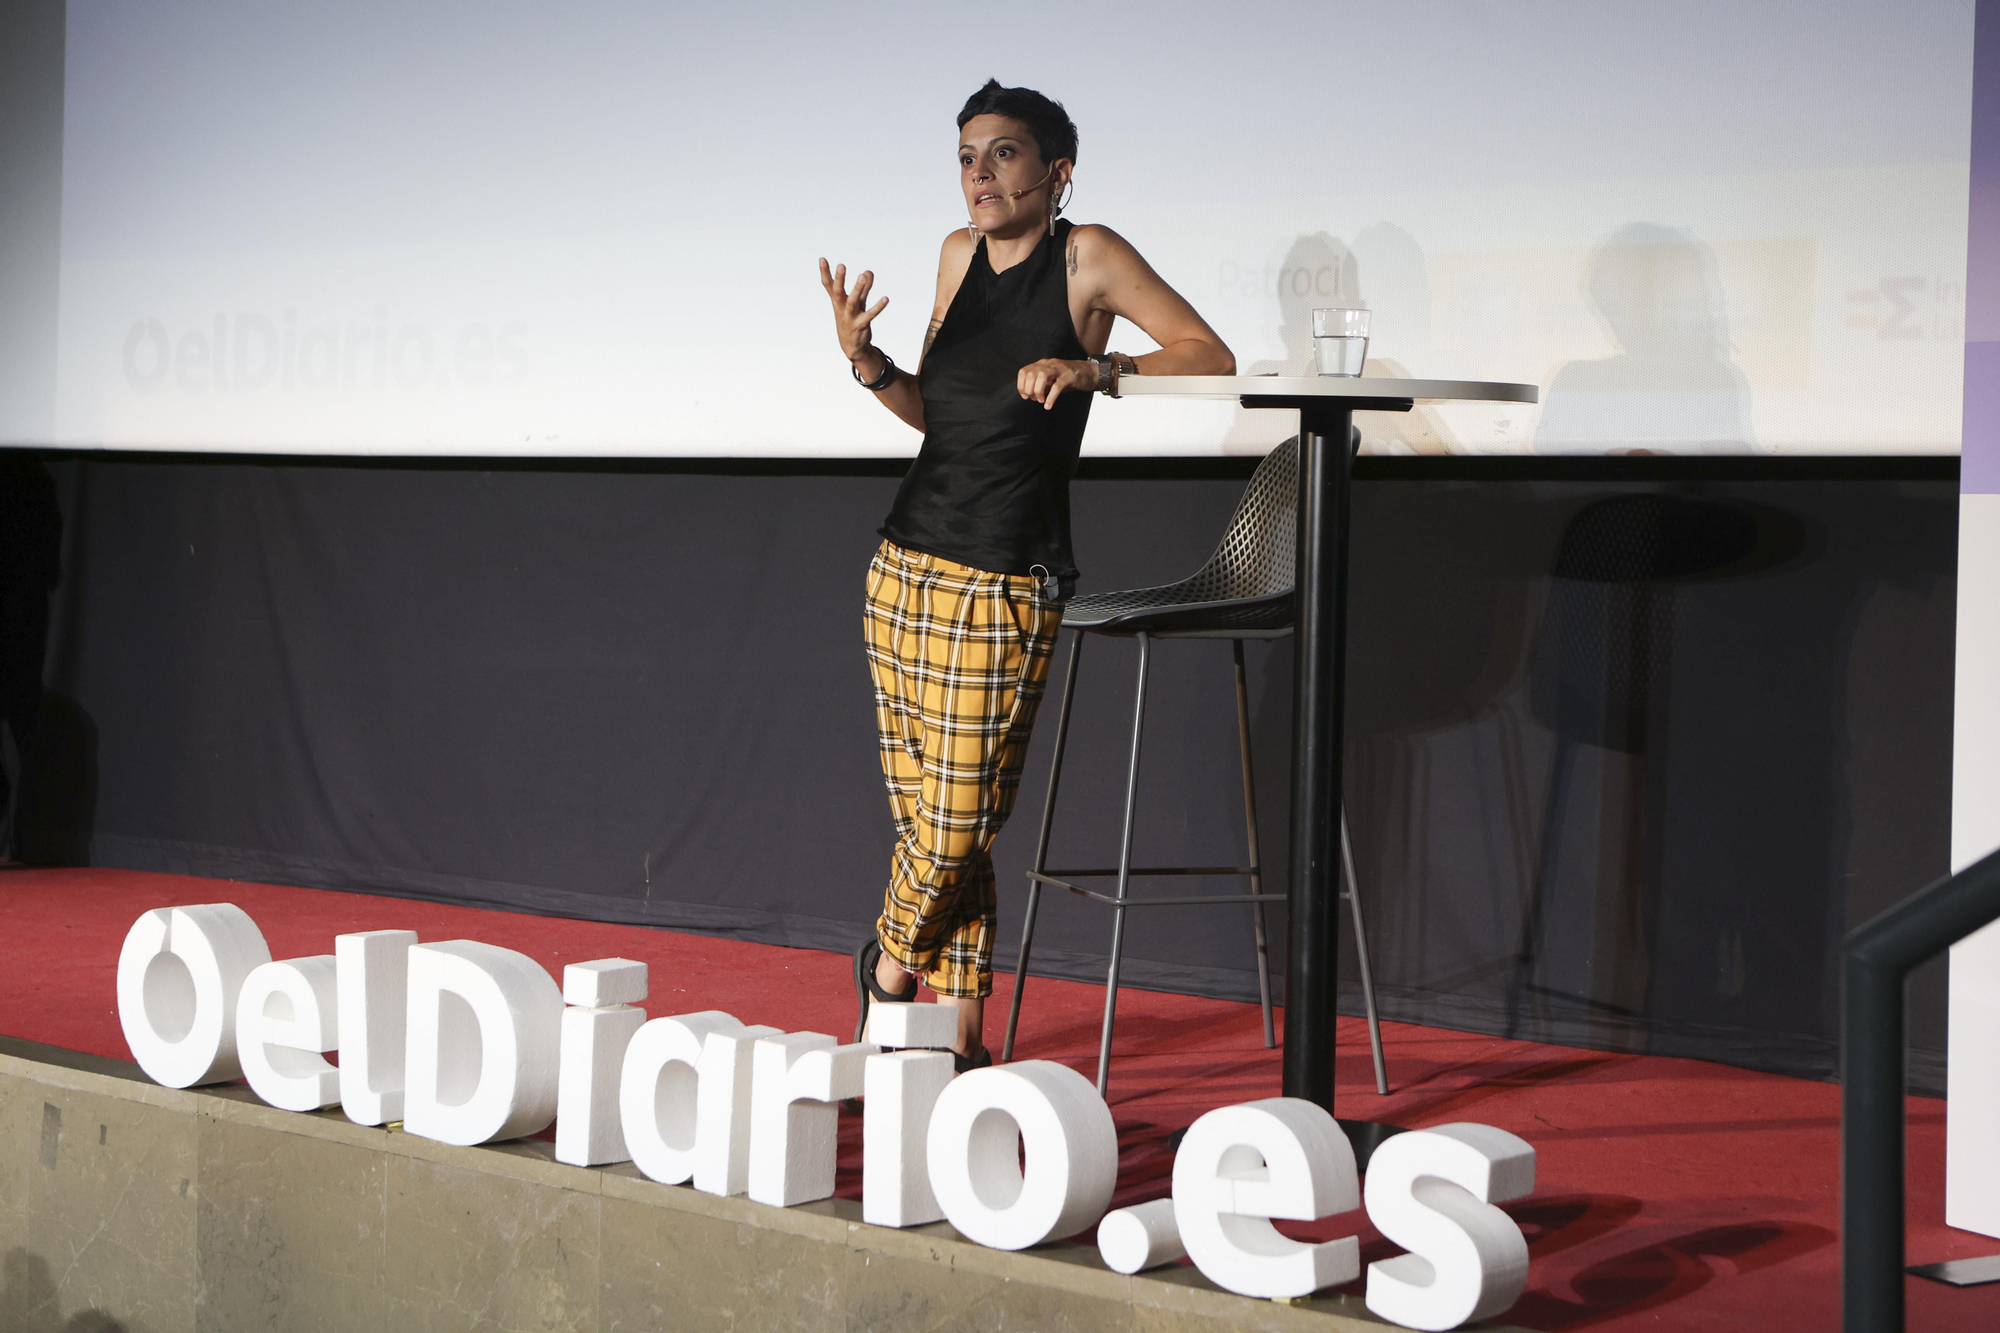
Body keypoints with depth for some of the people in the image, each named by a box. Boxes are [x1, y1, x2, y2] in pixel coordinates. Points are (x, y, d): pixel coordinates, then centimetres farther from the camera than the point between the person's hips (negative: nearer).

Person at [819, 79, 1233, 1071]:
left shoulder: (1087, 255, -5)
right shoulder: (959, 253, 11)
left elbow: (1210, 356, -11)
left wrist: (1094, 369, -24)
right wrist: (864, 359, -1)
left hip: (1006, 587, -5)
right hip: (907, 564, 5)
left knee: (961, 822, -4)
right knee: (923, 815, 5)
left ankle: (891, 962, 24)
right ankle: (960, 1035, 16)